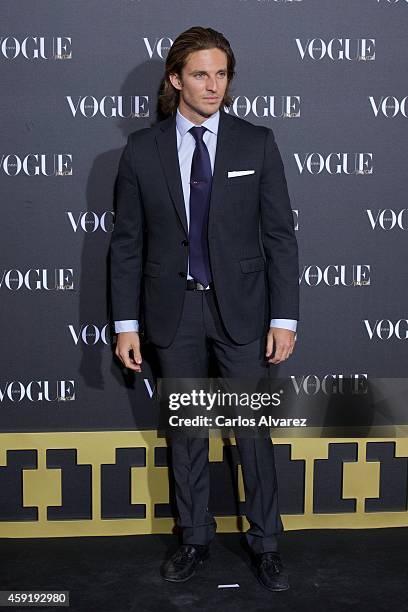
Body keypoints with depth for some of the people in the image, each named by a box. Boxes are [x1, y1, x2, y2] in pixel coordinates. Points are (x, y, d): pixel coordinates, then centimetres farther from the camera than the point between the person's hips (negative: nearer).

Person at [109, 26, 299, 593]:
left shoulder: (257, 143, -2)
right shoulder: (142, 149, 0)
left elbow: (280, 235, -2)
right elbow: (127, 242, 2)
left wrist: (284, 318, -6)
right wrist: (126, 323, -2)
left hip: (242, 309, -1)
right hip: (173, 311, 1)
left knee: (254, 429, 7)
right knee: (185, 430, 12)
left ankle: (266, 542, 25)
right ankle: (195, 537, 31)